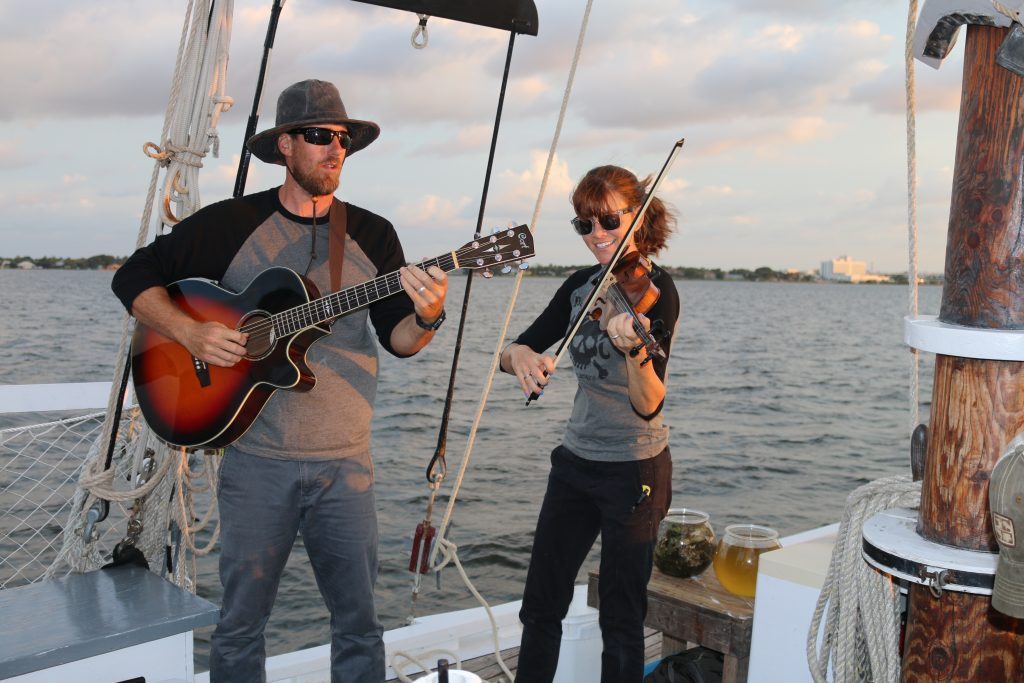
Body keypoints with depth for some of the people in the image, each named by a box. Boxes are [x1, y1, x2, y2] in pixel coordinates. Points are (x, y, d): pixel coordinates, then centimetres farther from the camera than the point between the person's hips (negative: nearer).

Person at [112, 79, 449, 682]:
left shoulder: (373, 235, 6)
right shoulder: (231, 223, 1)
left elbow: (399, 339, 3)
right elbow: (135, 277, 5)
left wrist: (427, 318, -19)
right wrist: (189, 331, -11)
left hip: (344, 463, 2)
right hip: (256, 459, -1)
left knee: (360, 622, 8)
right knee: (241, 621, 10)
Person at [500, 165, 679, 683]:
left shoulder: (655, 290, -16)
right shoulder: (581, 286, 3)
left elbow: (648, 405, -26)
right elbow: (517, 351, 1)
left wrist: (634, 349, -46)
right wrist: (519, 354, -22)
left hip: (634, 471, -6)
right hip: (575, 461, 6)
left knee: (621, 618, 7)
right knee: (541, 603, 14)